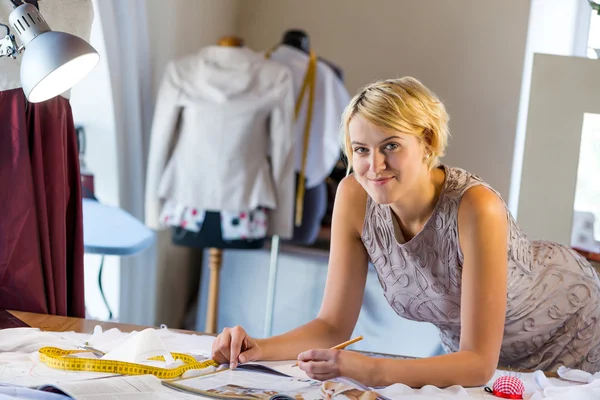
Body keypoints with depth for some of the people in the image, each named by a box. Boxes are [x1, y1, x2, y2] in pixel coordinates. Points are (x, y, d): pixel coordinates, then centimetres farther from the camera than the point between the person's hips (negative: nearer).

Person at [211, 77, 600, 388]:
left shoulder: (476, 207, -37)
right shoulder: (354, 196, -22)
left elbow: (479, 364, -37)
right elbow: (334, 325, -16)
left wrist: (369, 370, -49)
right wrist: (258, 349, -33)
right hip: (465, 350, 4)